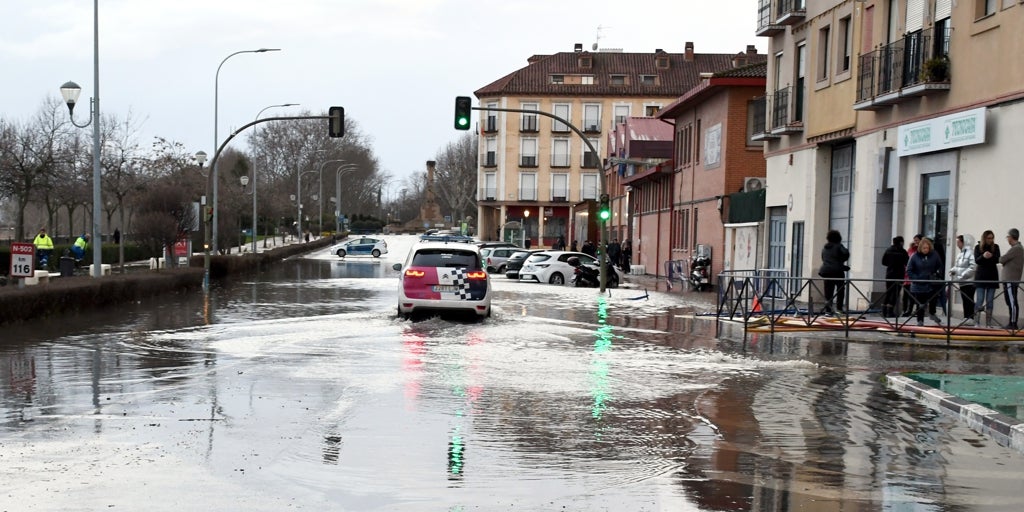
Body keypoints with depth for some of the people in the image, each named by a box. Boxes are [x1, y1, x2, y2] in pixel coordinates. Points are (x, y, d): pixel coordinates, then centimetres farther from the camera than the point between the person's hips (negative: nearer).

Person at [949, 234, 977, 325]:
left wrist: (962, 275, -21)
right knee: (965, 301, 12)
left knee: (969, 301, -6)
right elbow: (957, 266, 24)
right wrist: (953, 270, 4)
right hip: (962, 282, 9)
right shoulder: (960, 253, 15)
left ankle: (970, 318, -3)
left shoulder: (970, 253, -15)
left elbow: (973, 267, -23)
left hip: (969, 282, -9)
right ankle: (966, 318, 17)